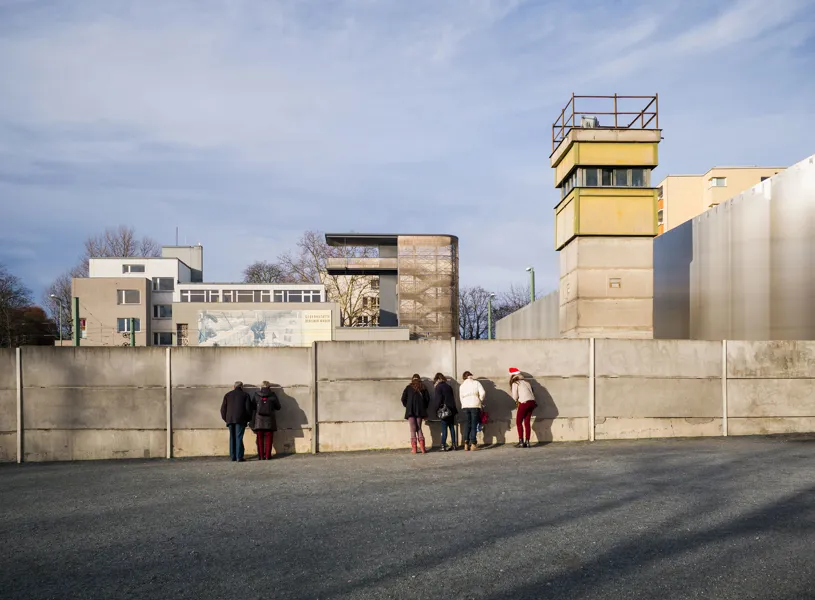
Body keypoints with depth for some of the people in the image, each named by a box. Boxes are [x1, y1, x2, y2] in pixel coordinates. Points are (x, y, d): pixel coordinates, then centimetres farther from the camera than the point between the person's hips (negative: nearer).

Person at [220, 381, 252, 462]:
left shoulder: (227, 395, 14)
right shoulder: (245, 395, 5)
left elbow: (223, 409, 11)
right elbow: (249, 408, -1)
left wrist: (225, 419, 18)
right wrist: (247, 419, 9)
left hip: (230, 419, 3)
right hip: (240, 419, -3)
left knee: (232, 438, 10)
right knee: (239, 438, -5)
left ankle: (233, 457, 10)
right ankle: (239, 457, -10)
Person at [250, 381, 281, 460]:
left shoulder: (256, 395, 1)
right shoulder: (272, 395, -2)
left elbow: (253, 407, 4)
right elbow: (278, 407, 6)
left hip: (259, 419, 1)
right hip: (269, 420, -1)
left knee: (260, 438, 7)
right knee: (268, 438, 5)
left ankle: (261, 456, 5)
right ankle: (267, 456, 3)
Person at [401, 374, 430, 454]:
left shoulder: (409, 388, 3)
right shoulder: (423, 388, 8)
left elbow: (403, 399, 0)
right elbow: (427, 399, 7)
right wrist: (424, 407, 19)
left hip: (410, 411, -2)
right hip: (420, 411, 2)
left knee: (413, 429, -1)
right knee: (419, 428, 10)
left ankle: (414, 448, -8)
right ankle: (422, 448, -1)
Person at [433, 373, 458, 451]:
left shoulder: (438, 387, -6)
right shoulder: (448, 386, 11)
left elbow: (438, 399, -12)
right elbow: (453, 398, 13)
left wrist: (438, 408, 1)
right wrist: (453, 408, 17)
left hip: (444, 410, -5)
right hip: (452, 409, 5)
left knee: (444, 428, -4)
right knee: (452, 427, 10)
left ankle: (443, 446, -6)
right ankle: (454, 445, 11)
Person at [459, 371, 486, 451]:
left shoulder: (462, 386, 13)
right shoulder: (476, 383, 2)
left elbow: (461, 397, 10)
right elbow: (482, 393, -7)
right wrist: (480, 401, 8)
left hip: (465, 406, 3)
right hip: (475, 406, -3)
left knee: (467, 425, 9)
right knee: (474, 425, 0)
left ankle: (466, 444, 5)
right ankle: (473, 444, -4)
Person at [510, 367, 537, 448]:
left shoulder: (515, 383, 1)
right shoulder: (526, 382, 19)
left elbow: (515, 396, -2)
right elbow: (531, 392, 11)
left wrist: (517, 402, 20)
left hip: (524, 402, -6)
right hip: (532, 402, 6)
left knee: (518, 422, 5)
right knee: (527, 422, 11)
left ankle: (521, 442, -2)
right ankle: (527, 442, 9)